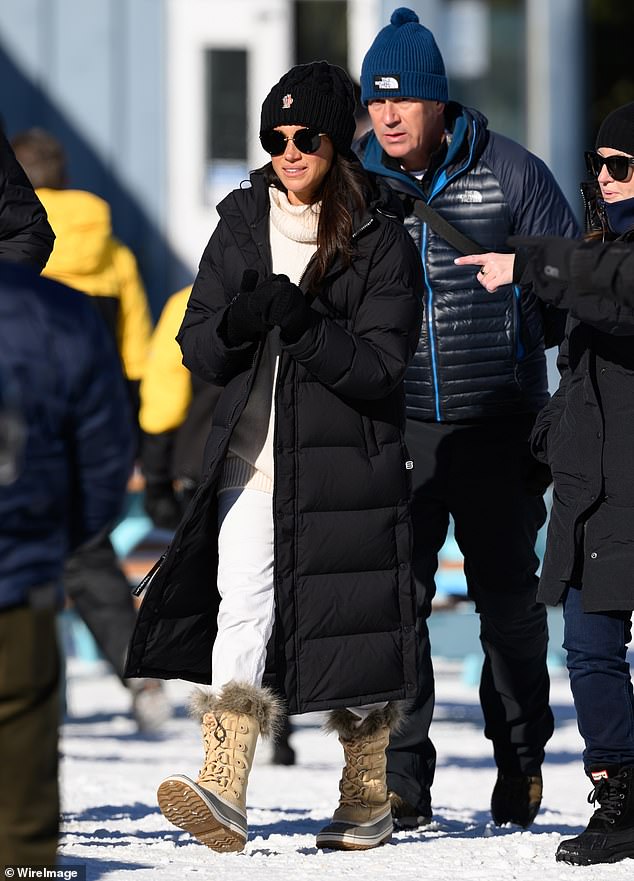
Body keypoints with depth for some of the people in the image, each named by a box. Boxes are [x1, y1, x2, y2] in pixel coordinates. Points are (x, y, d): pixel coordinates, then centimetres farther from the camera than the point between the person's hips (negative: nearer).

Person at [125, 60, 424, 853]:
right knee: (239, 610, -13)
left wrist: (303, 324, -24)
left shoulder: (381, 241, -1)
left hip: (346, 465, -2)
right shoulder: (241, 225, 11)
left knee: (352, 624, 3)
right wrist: (237, 325, -14)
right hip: (250, 456, 2)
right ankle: (223, 792, -22)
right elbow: (196, 346, 9)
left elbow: (381, 366, -9)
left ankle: (368, 801, 17)